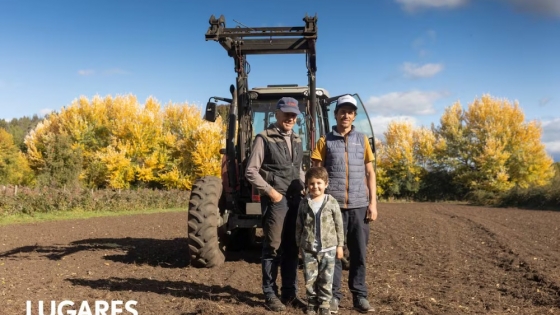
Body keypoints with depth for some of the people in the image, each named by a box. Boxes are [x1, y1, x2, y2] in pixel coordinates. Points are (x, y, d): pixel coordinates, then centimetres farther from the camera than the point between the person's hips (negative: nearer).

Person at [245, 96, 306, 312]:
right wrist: (270, 191, -15)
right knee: (273, 247, -1)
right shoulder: (264, 138, -6)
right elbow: (251, 171, -9)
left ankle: (289, 293, 20)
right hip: (275, 200, -6)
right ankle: (270, 294, 9)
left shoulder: (297, 141, 14)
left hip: (296, 200, 6)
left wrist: (304, 188, 6)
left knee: (292, 248, 10)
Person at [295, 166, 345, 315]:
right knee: (310, 278, 6)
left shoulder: (332, 202, -4)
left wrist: (340, 245, 1)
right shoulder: (304, 203, 1)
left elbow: (339, 225, 1)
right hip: (308, 248, 1)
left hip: (328, 248, -1)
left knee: (326, 279, 5)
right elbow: (299, 226, 8)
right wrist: (299, 245, 9)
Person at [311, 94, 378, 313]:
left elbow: (370, 173, 10)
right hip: (333, 205, -2)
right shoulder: (325, 141, 4)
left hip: (359, 205, 2)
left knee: (359, 253, 7)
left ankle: (360, 296, 17)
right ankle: (333, 296, 12)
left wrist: (373, 202, 2)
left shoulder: (362, 140, 10)